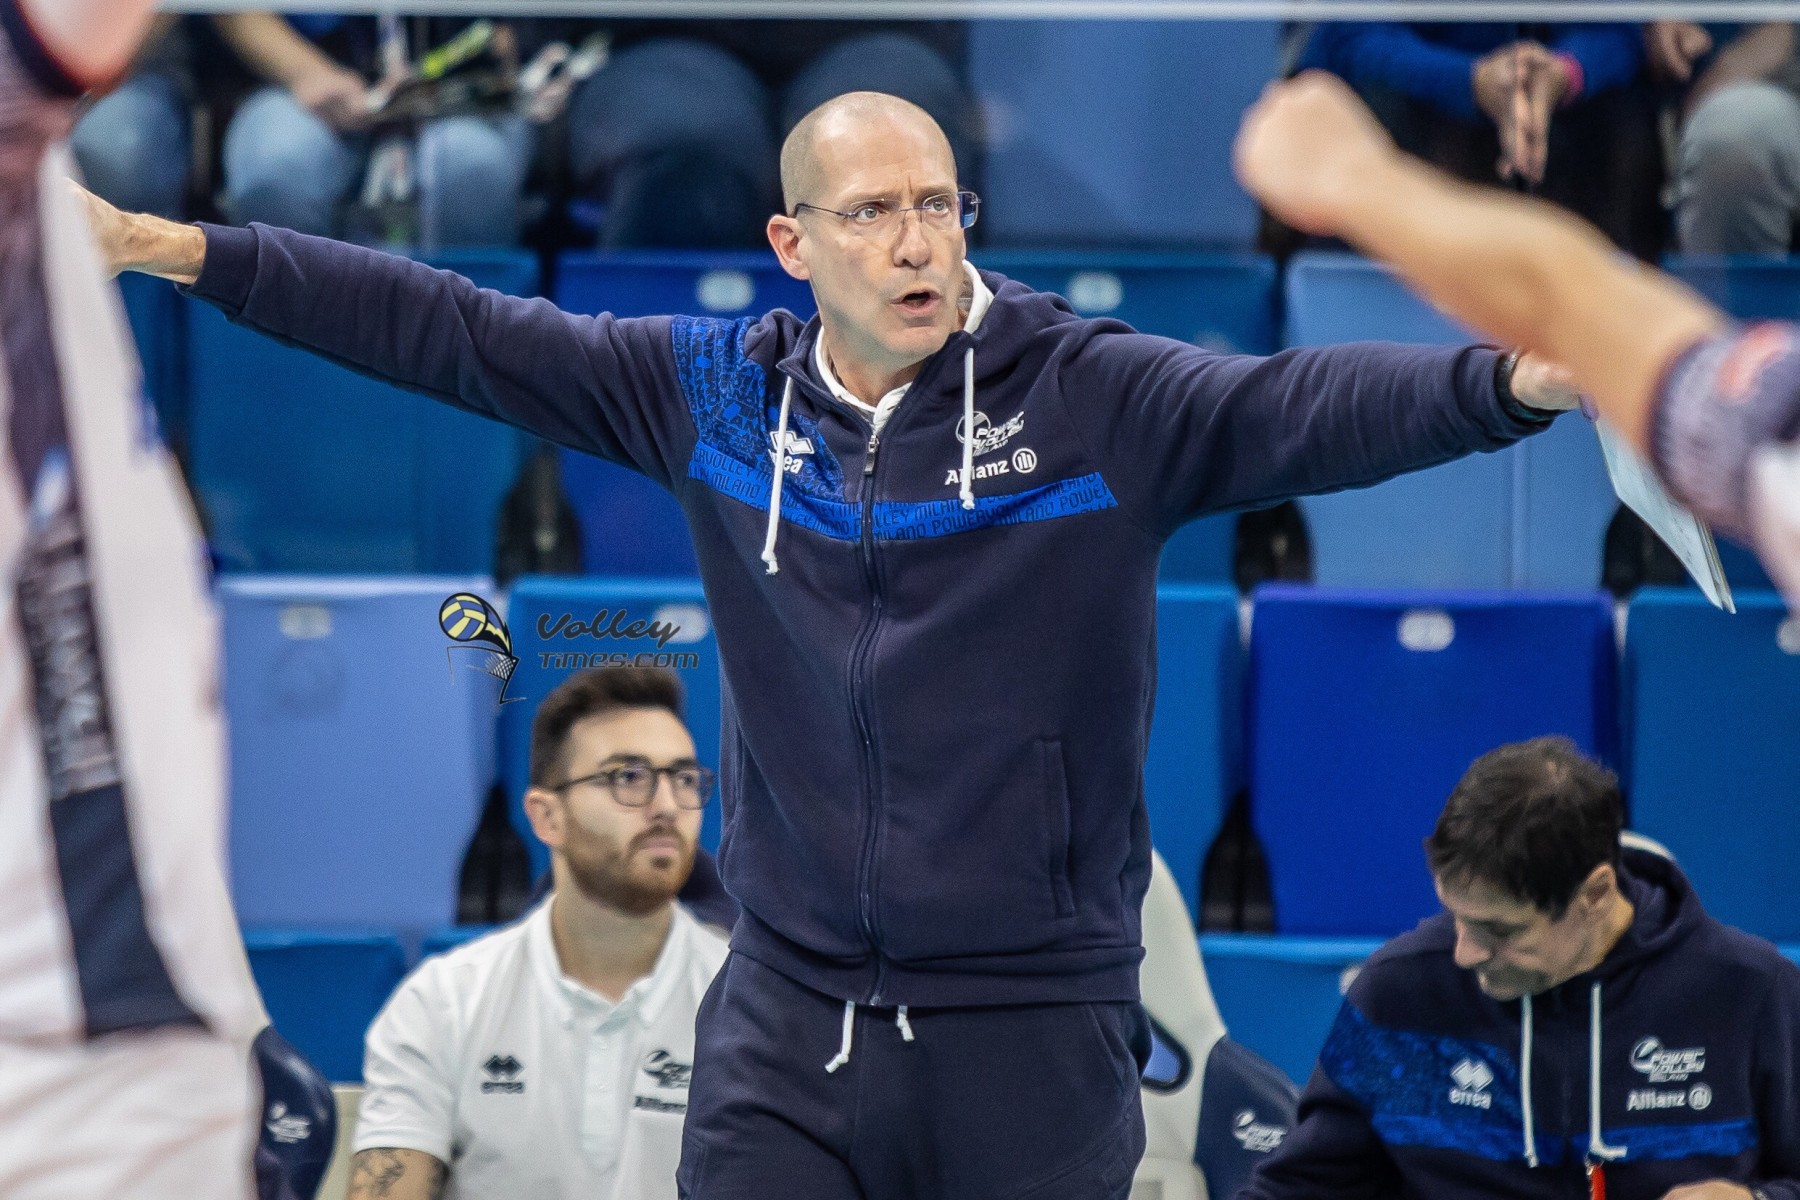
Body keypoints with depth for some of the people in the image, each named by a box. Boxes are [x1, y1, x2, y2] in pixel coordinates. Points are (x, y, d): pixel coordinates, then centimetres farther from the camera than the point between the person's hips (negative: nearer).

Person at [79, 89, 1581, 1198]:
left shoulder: (1093, 399, -7)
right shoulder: (716, 396, 3)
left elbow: (1305, 408, -21)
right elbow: (451, 332, 6)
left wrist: (1513, 380, -40)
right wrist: (177, 251, 4)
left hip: (1032, 1032, -2)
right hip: (785, 1034, 2)